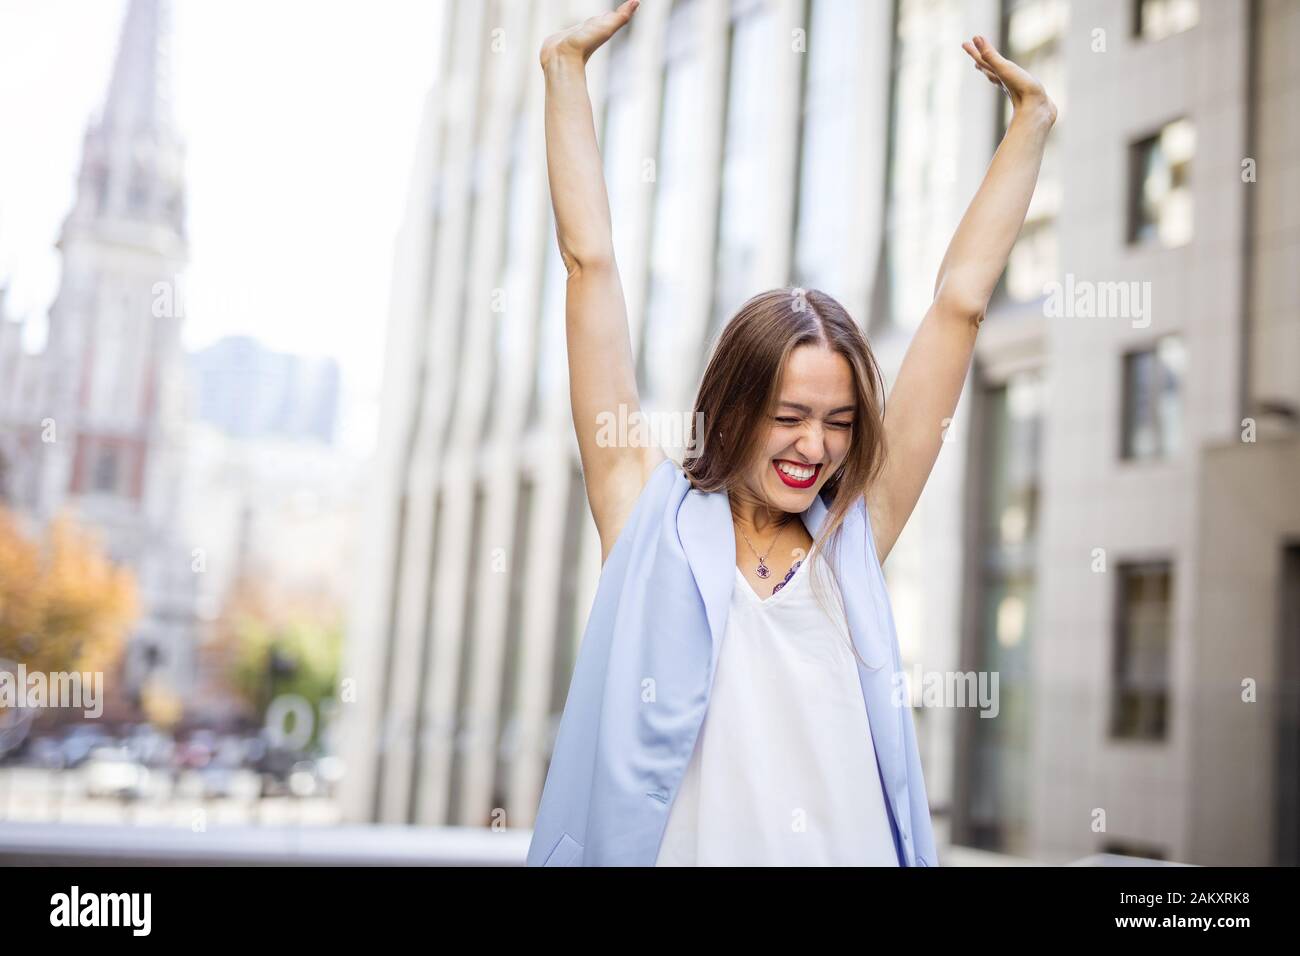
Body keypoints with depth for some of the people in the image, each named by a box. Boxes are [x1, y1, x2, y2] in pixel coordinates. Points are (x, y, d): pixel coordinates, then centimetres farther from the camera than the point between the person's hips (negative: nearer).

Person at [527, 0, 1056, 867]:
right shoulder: (653, 514, 3)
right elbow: (591, 261, 5)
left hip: (855, 847, 2)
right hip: (679, 847, -1)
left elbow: (961, 300, 11)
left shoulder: (854, 541, 7)